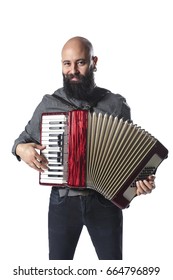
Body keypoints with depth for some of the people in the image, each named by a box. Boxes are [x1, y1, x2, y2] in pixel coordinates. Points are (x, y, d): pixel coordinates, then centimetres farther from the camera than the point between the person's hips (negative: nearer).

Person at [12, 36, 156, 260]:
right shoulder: (49, 103, 0)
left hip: (105, 201, 0)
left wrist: (143, 178, -15)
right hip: (62, 202, 1)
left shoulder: (116, 104, -3)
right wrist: (21, 149, -11)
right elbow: (25, 138, 12)